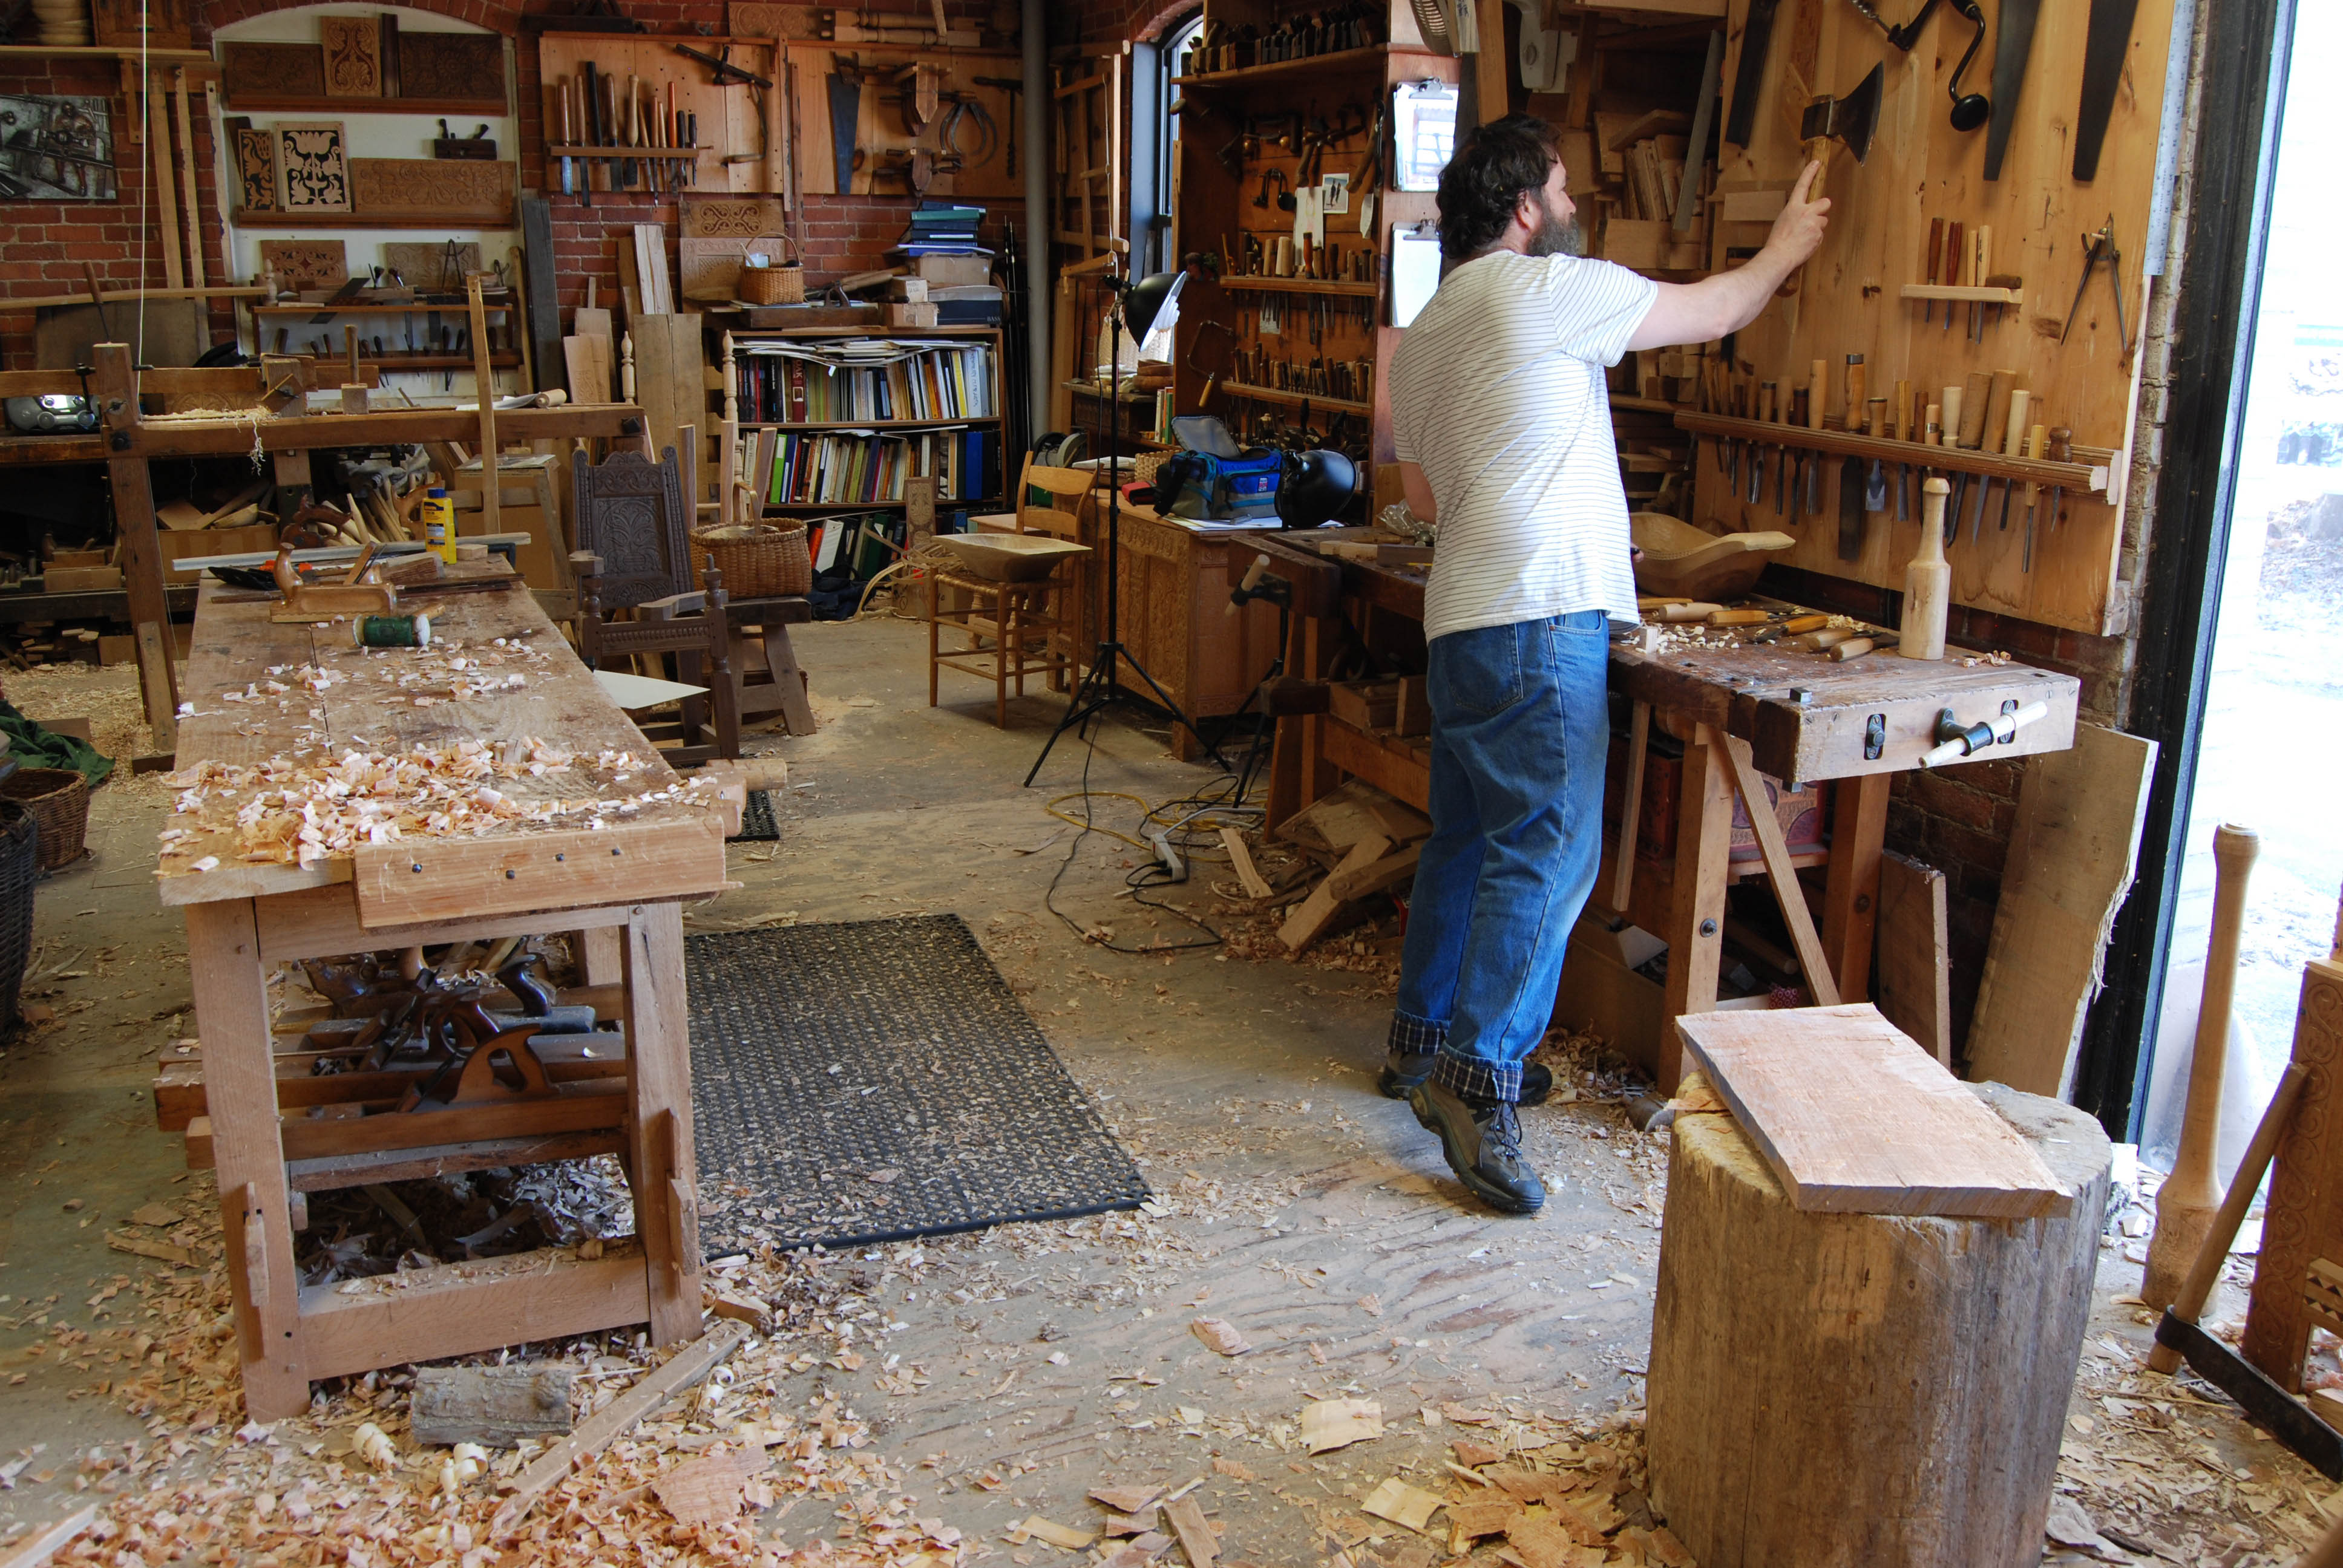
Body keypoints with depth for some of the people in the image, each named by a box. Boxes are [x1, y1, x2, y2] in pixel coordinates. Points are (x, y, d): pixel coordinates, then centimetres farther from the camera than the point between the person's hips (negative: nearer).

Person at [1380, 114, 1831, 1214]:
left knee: (1469, 836, 16)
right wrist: (1784, 249, 23)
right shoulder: (1541, 287, -5)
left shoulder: (1420, 338, 19)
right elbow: (1709, 315, 5)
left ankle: (1423, 1043, 25)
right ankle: (1478, 1083, -13)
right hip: (1541, 615, -9)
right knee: (1549, 851, -11)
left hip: (1461, 618, 9)